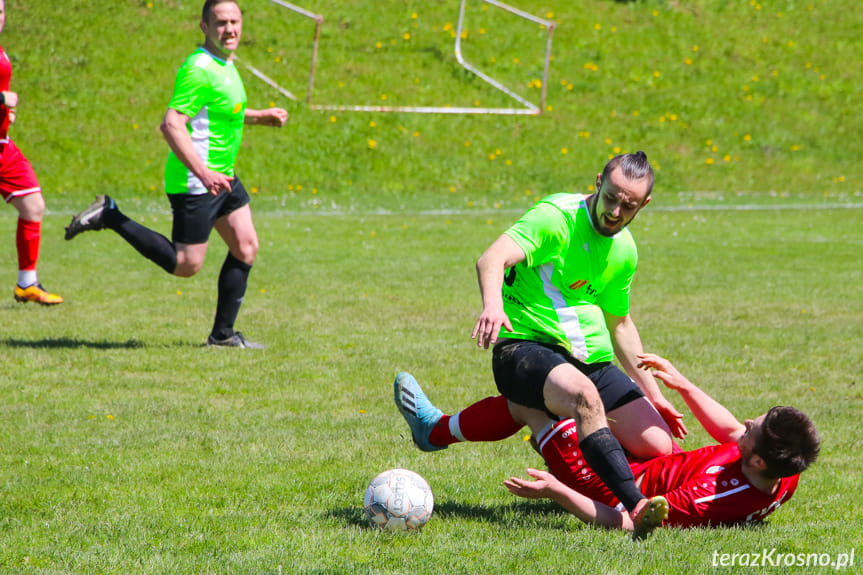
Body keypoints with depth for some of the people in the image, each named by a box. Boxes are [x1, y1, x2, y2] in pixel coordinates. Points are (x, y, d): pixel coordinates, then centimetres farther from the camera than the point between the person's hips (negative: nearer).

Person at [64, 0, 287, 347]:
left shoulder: (224, 65, 11)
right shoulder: (199, 69, -21)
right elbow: (172, 125, -28)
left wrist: (260, 117, 23)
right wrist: (203, 172, -34)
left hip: (222, 177, 10)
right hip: (193, 183, -10)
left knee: (246, 248, 8)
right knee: (186, 265, -5)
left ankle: (223, 334, 16)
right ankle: (109, 216, 5)